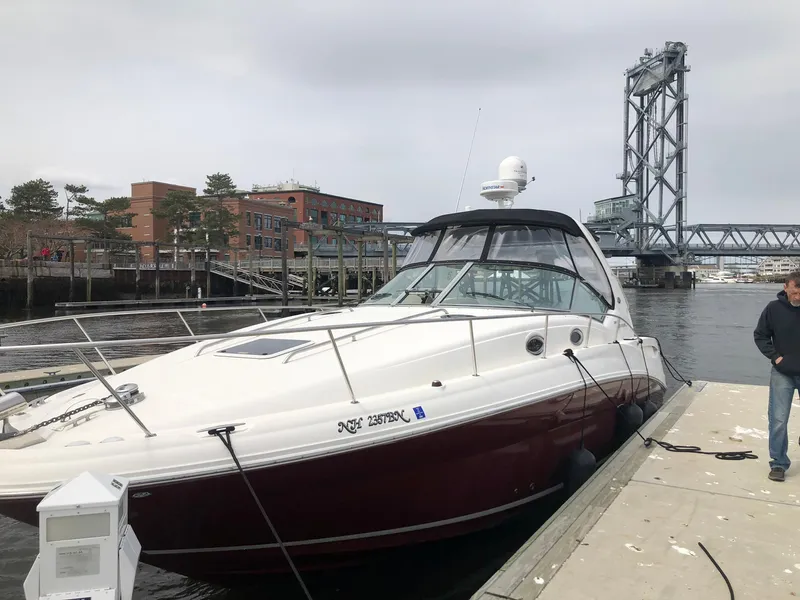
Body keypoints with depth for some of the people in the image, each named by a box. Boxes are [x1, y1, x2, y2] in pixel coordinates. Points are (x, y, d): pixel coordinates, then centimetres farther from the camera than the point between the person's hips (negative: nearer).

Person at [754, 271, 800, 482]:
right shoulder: (774, 308, -8)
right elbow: (760, 335, 3)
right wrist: (775, 357, -7)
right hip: (782, 373, 0)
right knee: (778, 421, 0)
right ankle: (778, 463, 11)